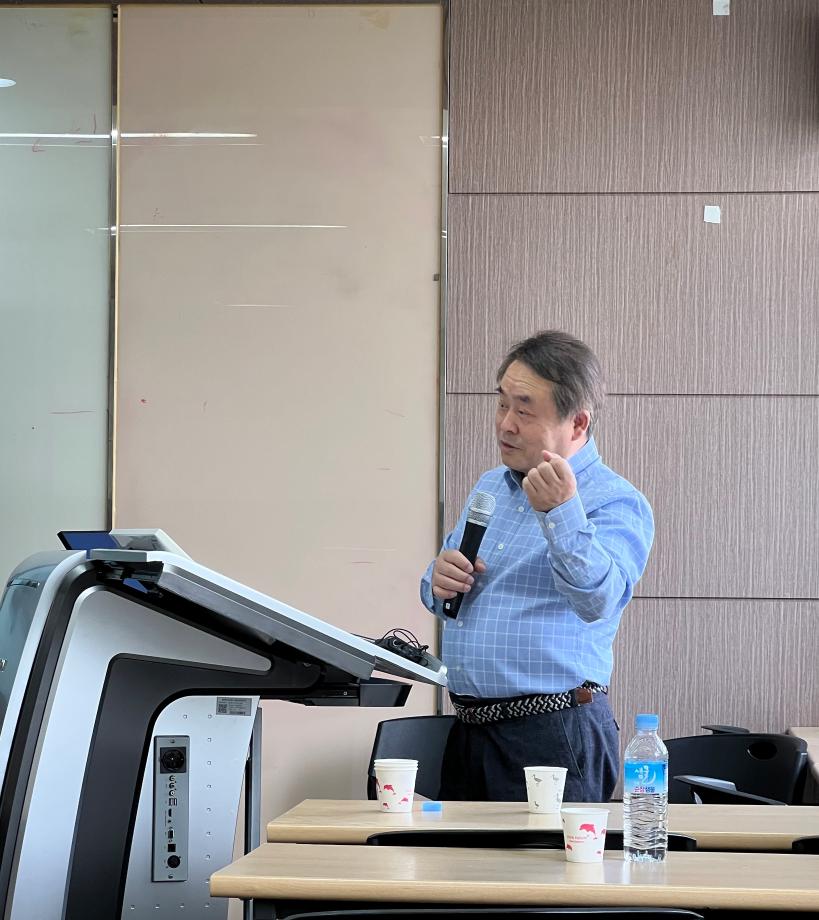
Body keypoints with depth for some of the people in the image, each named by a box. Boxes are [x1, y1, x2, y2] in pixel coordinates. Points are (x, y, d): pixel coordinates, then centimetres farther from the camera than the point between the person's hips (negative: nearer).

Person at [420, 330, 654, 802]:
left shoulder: (617, 503, -9)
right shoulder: (490, 487, 16)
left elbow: (597, 600, -26)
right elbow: (441, 589, 26)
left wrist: (561, 514, -40)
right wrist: (439, 583, 2)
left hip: (553, 737, -7)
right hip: (469, 729, 7)